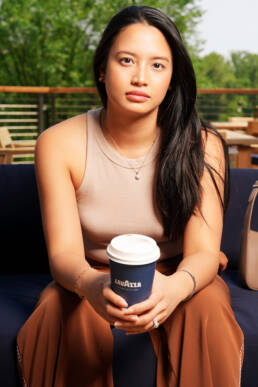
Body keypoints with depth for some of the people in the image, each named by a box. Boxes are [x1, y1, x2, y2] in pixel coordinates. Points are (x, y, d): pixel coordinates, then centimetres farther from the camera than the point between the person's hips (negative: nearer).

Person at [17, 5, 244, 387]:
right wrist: (89, 284, -43)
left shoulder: (202, 146, -16)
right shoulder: (59, 144, -15)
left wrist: (175, 287, -43)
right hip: (92, 278, 1)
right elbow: (63, 252, -18)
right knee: (61, 310, -30)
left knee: (208, 309, -30)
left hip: (176, 279, 0)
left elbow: (204, 251, -19)